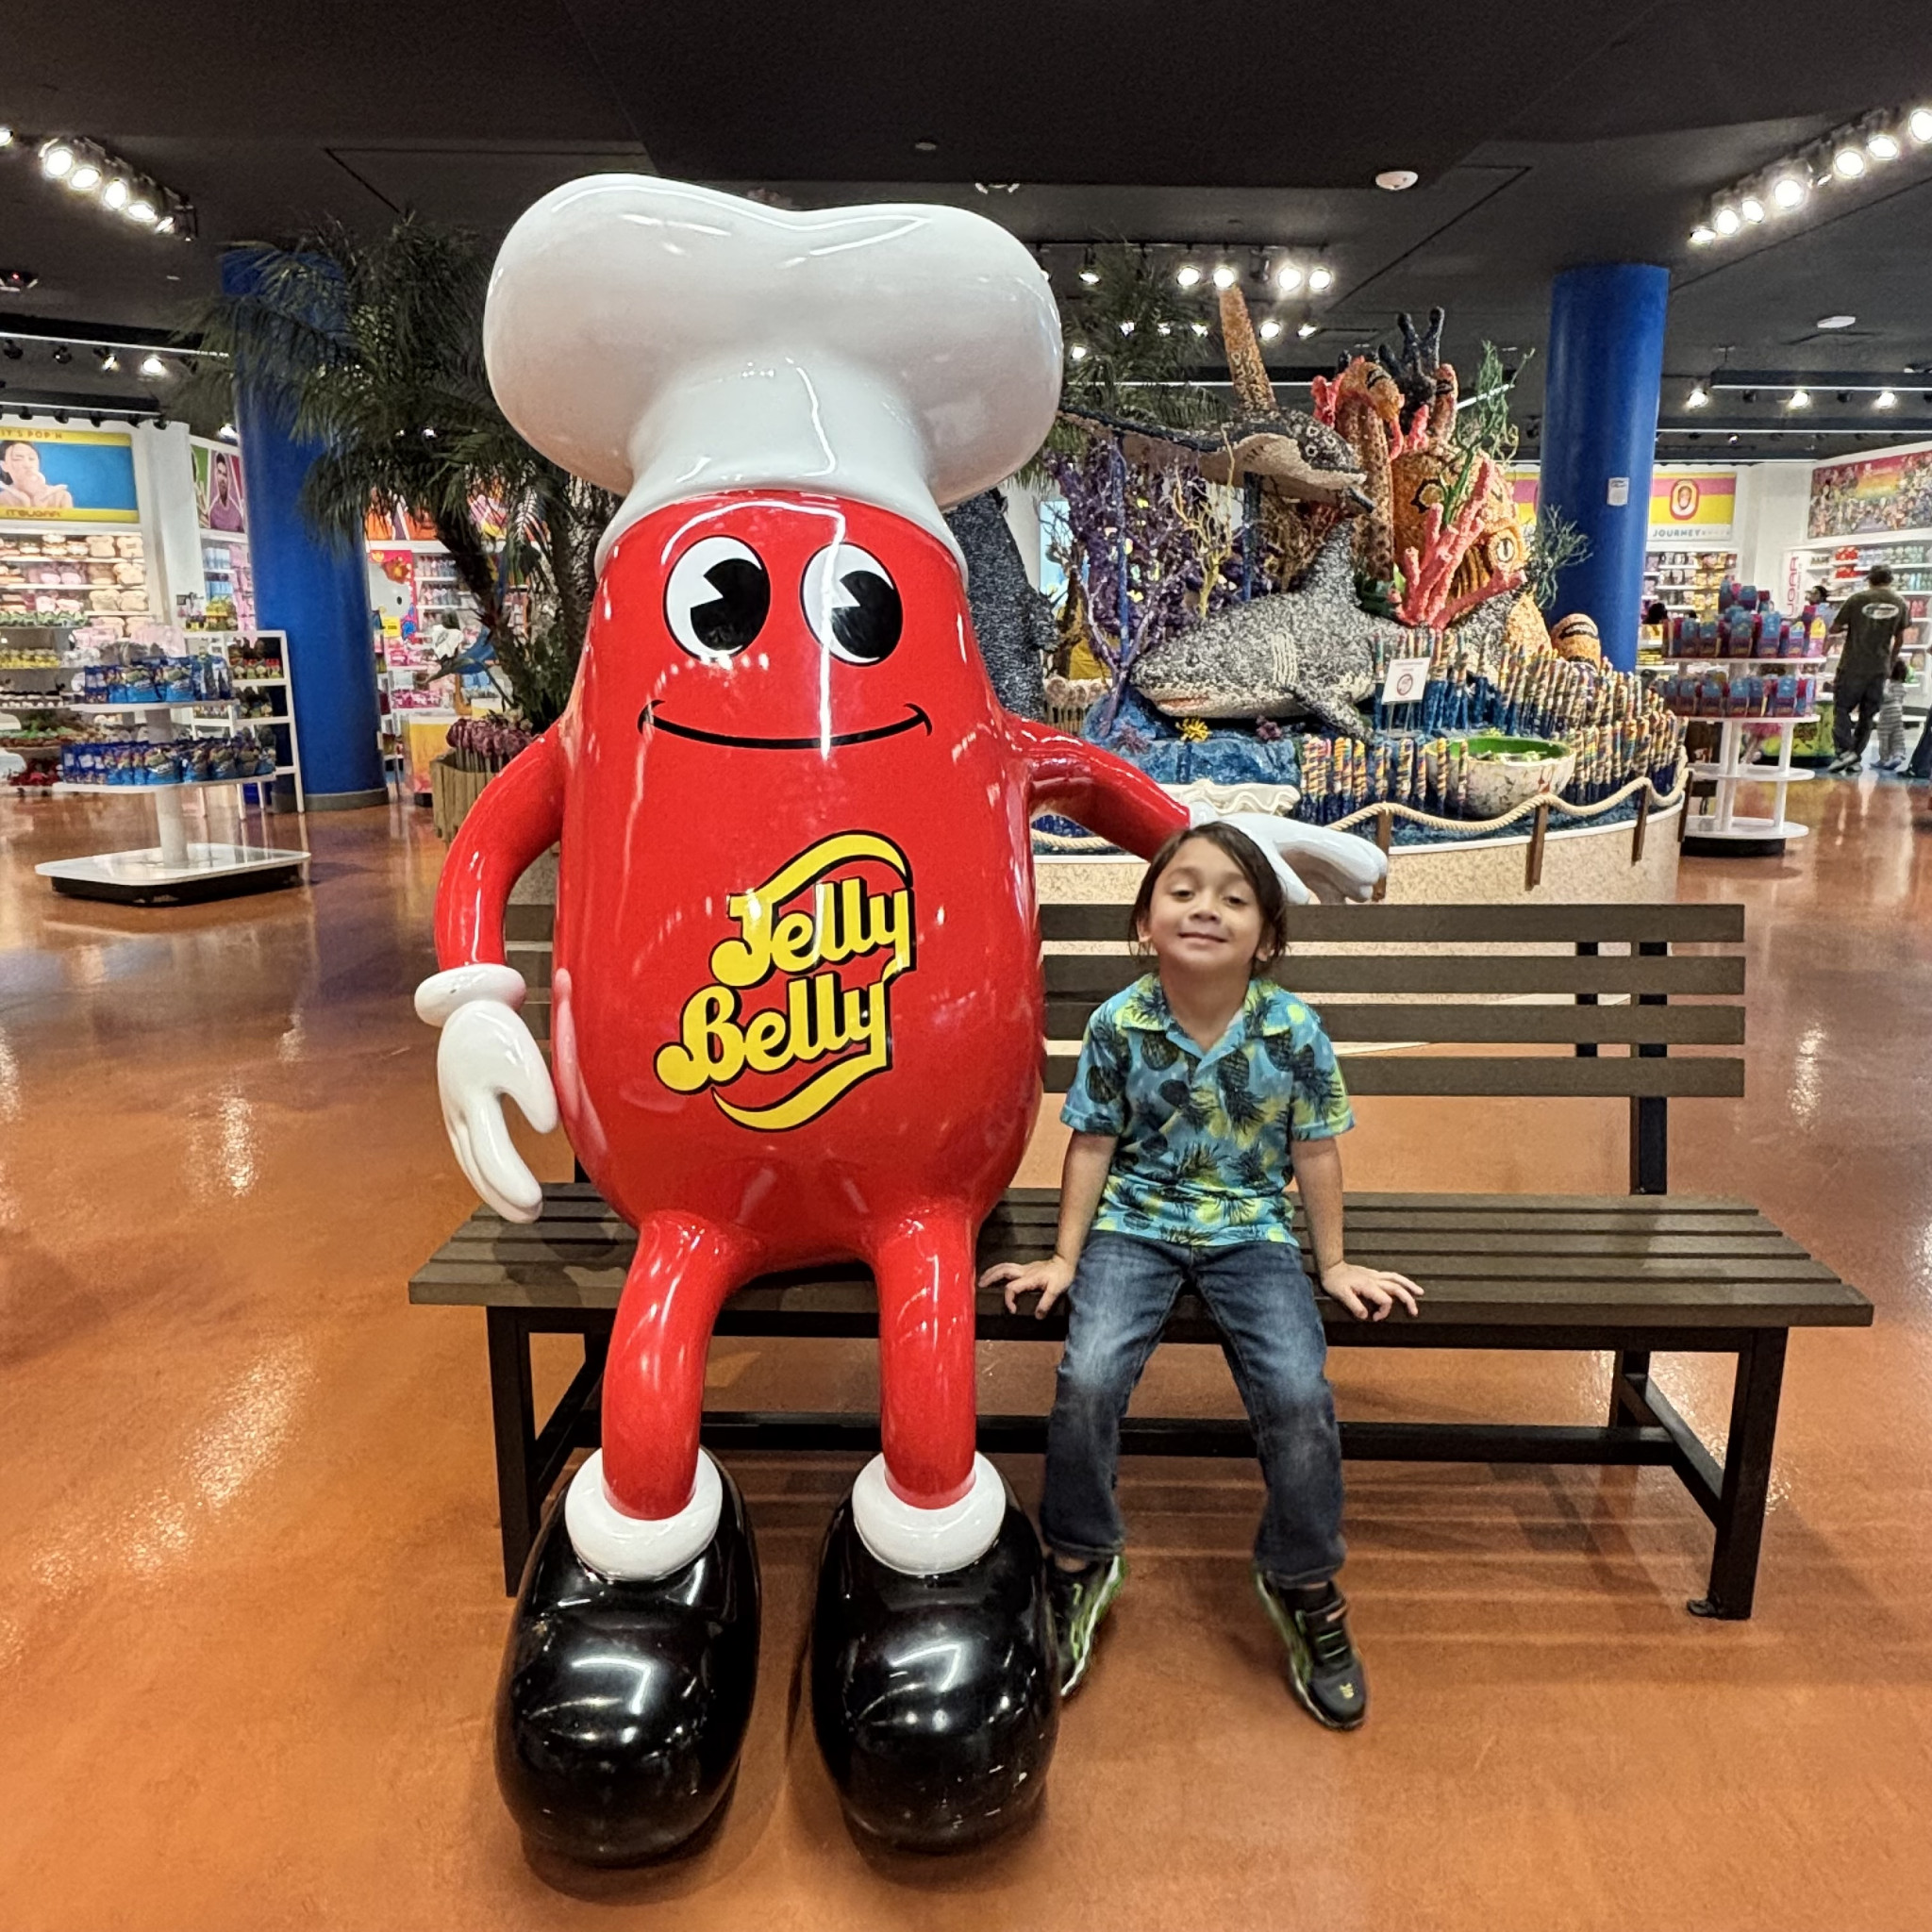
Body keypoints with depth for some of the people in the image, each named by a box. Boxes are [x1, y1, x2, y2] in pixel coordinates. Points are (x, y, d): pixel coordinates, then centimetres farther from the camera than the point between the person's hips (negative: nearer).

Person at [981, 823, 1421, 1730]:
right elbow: (1092, 1144, -1)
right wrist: (1065, 1258, 1)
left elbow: (1314, 1151, 2)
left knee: (1300, 1397, -16)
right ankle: (1079, 1563, 8)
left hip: (1250, 1227, 0)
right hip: (1135, 1223, 0)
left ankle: (1302, 1584, 12)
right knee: (1087, 1378, -20)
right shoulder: (1119, 1025, -10)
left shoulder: (1294, 1032, -10)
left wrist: (1334, 1263, 7)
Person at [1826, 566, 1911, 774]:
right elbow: (1899, 638, 13)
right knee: (1868, 714, 9)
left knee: (1842, 708, 2)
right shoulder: (1899, 603, 6)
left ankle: (1844, 750, -15)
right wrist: (1892, 662, 25)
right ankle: (1857, 757, 8)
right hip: (1880, 667, 3)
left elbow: (1834, 629, -2)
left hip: (1853, 665, -3)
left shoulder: (1857, 599, -6)